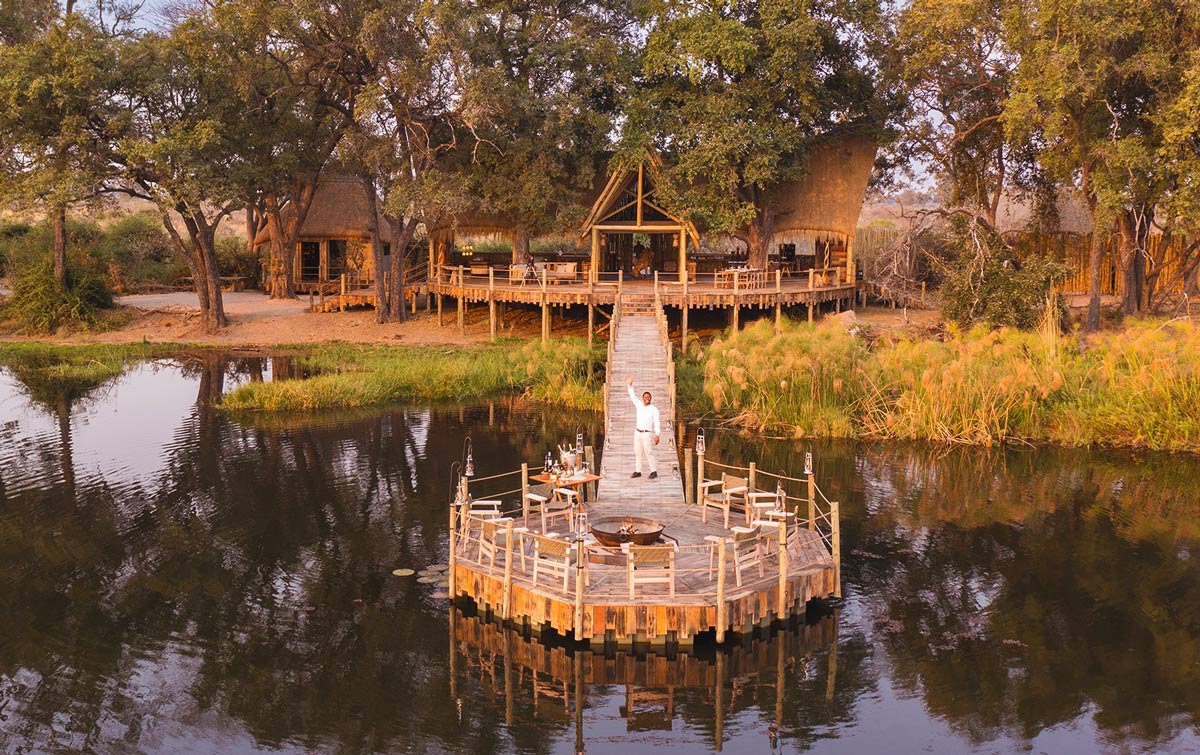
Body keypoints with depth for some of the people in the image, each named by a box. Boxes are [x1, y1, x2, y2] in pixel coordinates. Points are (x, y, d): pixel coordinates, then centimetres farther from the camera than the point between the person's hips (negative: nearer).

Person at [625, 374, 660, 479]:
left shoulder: (654, 409, -6)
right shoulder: (639, 405, 9)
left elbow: (656, 423, -10)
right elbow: (633, 396, 7)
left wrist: (657, 435, -18)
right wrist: (630, 385, -4)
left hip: (647, 434, -6)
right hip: (637, 432, 6)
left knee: (649, 453, -8)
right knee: (638, 453, 8)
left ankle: (654, 471, -3)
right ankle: (637, 471, 13)